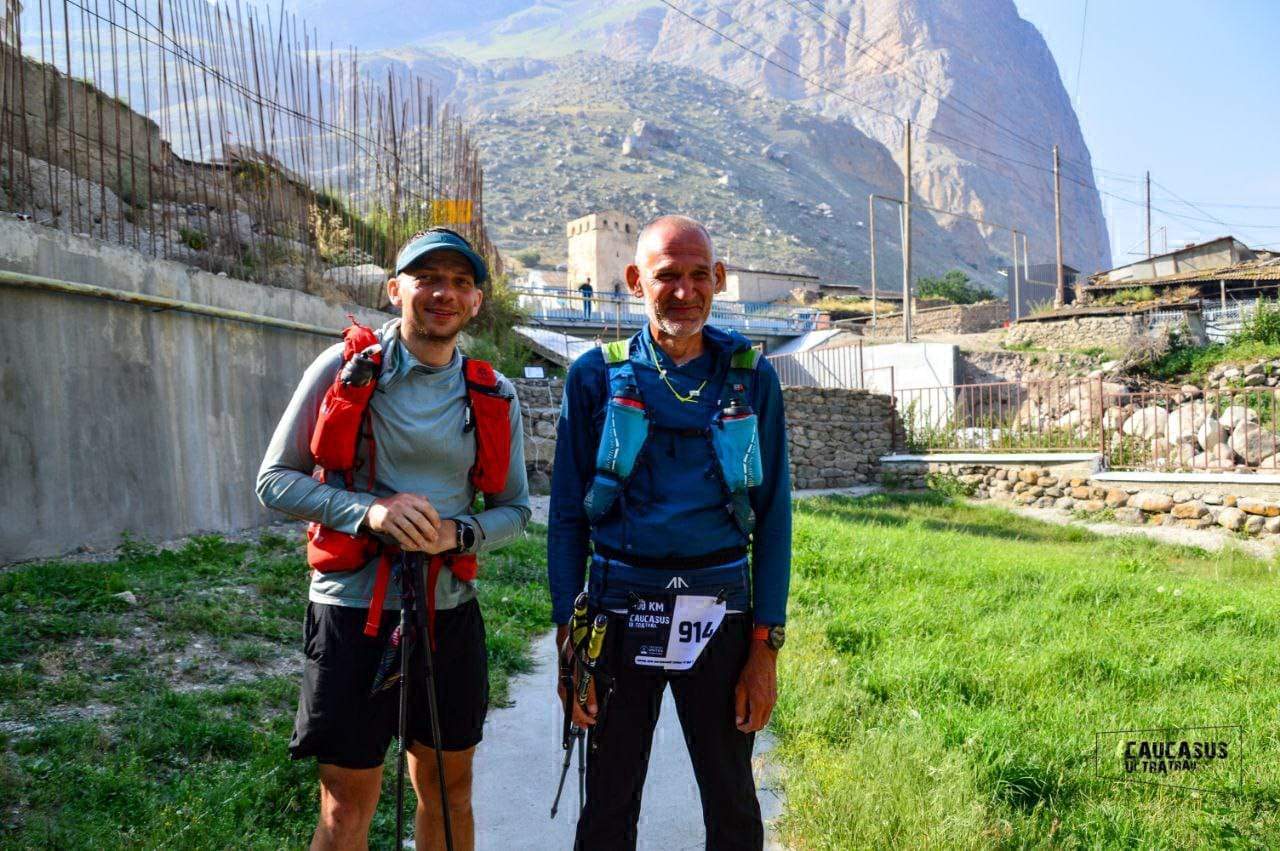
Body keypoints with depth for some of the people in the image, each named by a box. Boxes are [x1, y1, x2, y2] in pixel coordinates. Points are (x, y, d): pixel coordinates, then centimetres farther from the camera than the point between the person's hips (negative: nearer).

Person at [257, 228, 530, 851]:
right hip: (354, 609, -3)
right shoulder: (345, 367, -5)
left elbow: (514, 509, 9)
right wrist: (368, 511, -20)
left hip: (450, 612, 4)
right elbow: (274, 482, -5)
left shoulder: (494, 396, 4)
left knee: (449, 791, 17)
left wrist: (458, 534, -12)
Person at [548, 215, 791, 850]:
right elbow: (567, 516, 3)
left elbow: (773, 516, 4)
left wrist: (766, 643, -2)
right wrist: (568, 638, -3)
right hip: (619, 613, 0)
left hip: (718, 617, 1)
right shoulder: (597, 376, 1)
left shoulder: (751, 377, 3)